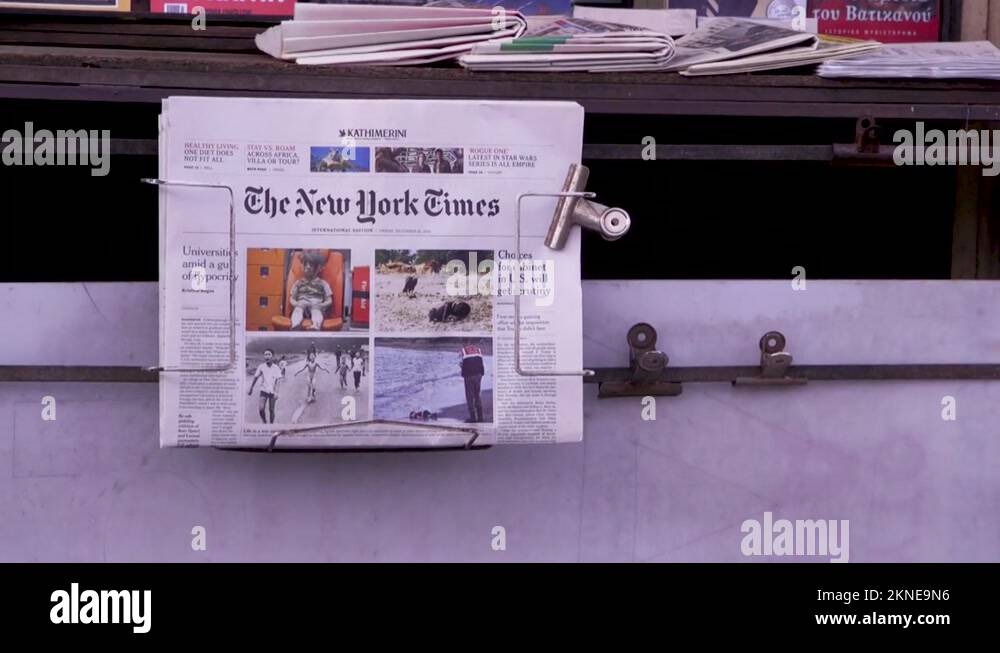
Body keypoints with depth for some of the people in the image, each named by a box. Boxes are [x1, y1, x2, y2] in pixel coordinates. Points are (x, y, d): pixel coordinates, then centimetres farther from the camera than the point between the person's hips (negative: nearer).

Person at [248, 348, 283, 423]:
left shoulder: (276, 368, -6)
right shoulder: (261, 367, -1)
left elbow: (277, 381, -12)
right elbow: (255, 378, 10)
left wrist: (276, 392, -25)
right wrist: (251, 388, 16)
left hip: (272, 391, -1)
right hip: (264, 390, 1)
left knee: (271, 409, 6)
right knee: (261, 409, -12)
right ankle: (264, 423, 12)